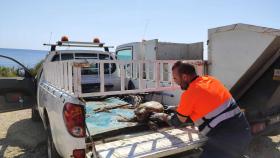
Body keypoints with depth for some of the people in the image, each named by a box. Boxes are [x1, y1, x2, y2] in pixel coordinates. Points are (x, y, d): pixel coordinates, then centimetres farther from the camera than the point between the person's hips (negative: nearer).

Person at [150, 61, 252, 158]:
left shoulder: (189, 94, -15)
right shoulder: (210, 80, 6)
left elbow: (176, 122, -2)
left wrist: (163, 116, 16)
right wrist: (180, 107, 24)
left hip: (227, 140, -8)